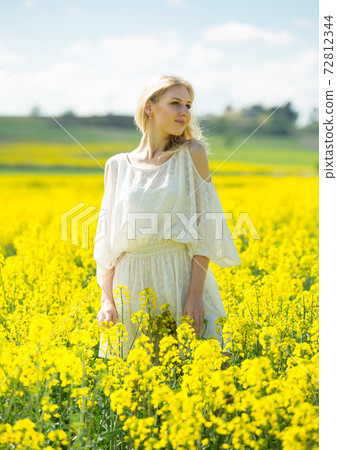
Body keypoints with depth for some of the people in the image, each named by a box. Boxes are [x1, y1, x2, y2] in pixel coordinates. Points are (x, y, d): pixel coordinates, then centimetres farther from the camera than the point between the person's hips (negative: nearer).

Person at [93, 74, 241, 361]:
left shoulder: (193, 153, 1)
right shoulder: (117, 166, 8)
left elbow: (205, 225, -3)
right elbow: (107, 237, 9)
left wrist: (196, 294, -11)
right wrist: (107, 299, -1)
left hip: (182, 275, -2)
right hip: (134, 281, 2)